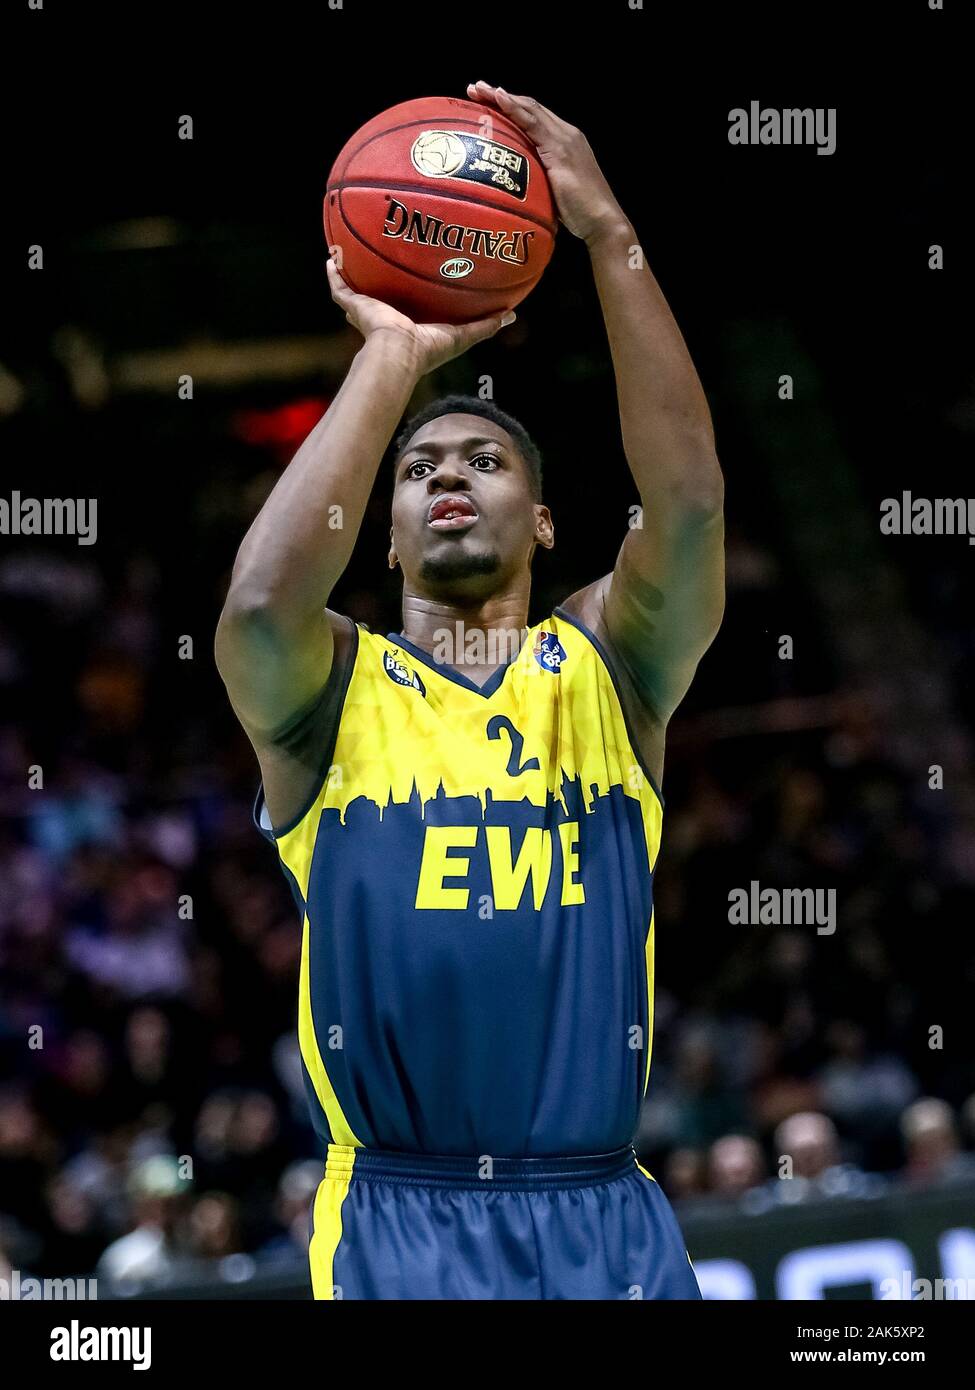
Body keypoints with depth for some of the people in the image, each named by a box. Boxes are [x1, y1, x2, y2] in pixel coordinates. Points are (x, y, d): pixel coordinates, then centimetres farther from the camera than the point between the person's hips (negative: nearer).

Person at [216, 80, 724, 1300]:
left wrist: (607, 231, -15)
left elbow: (689, 500, -9)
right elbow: (261, 599, -17)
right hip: (397, 1221, -1)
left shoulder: (606, 668, 9)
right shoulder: (333, 689, 6)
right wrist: (394, 356, -12)